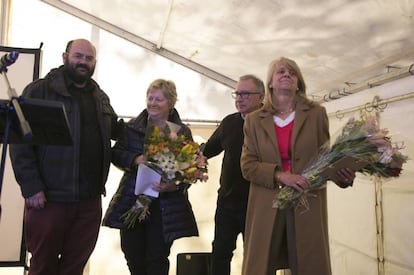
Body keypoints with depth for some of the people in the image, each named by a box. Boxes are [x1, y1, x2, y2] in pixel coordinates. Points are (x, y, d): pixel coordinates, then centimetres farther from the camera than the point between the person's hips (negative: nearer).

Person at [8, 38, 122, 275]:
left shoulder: (101, 98, 14)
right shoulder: (39, 91, -2)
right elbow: (21, 141, -8)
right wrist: (31, 187, -15)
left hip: (90, 200, 4)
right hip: (48, 197, -4)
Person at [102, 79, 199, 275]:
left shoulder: (182, 132, 1)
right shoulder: (132, 126, 6)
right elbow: (116, 154, 4)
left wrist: (176, 185, -22)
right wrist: (135, 159, -16)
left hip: (165, 206, -2)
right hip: (131, 201, 2)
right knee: (133, 256, 10)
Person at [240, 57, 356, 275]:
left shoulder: (316, 114, 7)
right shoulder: (254, 120, 7)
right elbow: (247, 165, 1)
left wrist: (341, 174, -16)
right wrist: (280, 175, -15)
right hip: (266, 207, 1)